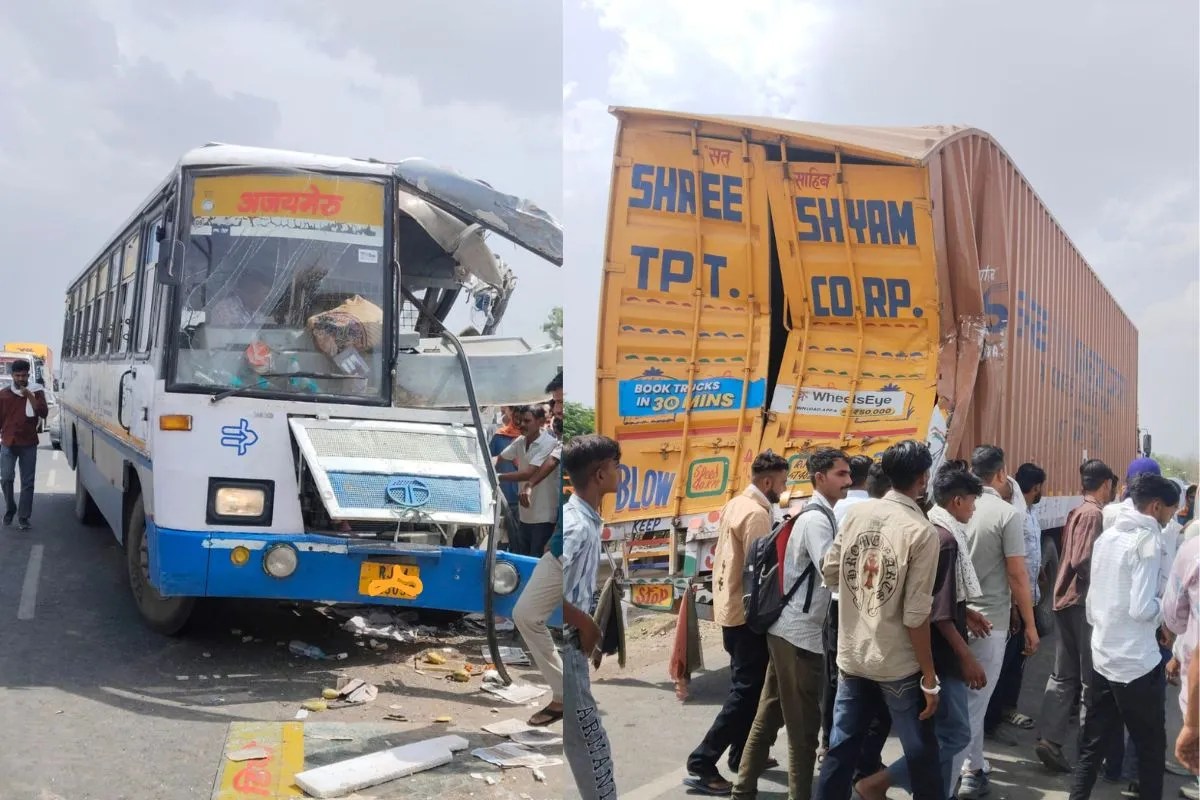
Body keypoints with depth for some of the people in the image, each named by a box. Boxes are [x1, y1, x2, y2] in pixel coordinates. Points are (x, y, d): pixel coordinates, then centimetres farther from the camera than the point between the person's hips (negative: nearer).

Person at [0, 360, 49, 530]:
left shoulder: (36, 392, 1)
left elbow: (44, 413, -11)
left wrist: (30, 396, -19)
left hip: (28, 444, -1)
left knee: (27, 482, 0)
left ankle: (23, 517, 5)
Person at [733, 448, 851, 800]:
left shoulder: (821, 516, 15)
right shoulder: (817, 519, -16)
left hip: (789, 628, 10)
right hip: (800, 633, -10)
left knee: (770, 714, 14)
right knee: (803, 724, -1)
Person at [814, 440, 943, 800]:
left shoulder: (857, 513, 0)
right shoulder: (922, 532, -16)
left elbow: (829, 573, 8)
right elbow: (915, 615, -17)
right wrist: (930, 678, -10)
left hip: (851, 656, 5)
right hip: (897, 665, -5)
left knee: (840, 751, 12)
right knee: (921, 756, 10)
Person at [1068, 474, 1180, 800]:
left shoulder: (1107, 536, 8)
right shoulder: (1148, 541, -15)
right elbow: (1141, 609, -21)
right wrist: (1164, 603, -3)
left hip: (1102, 657, 7)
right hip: (1137, 662, -7)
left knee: (1093, 744, 11)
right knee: (1151, 746, 10)